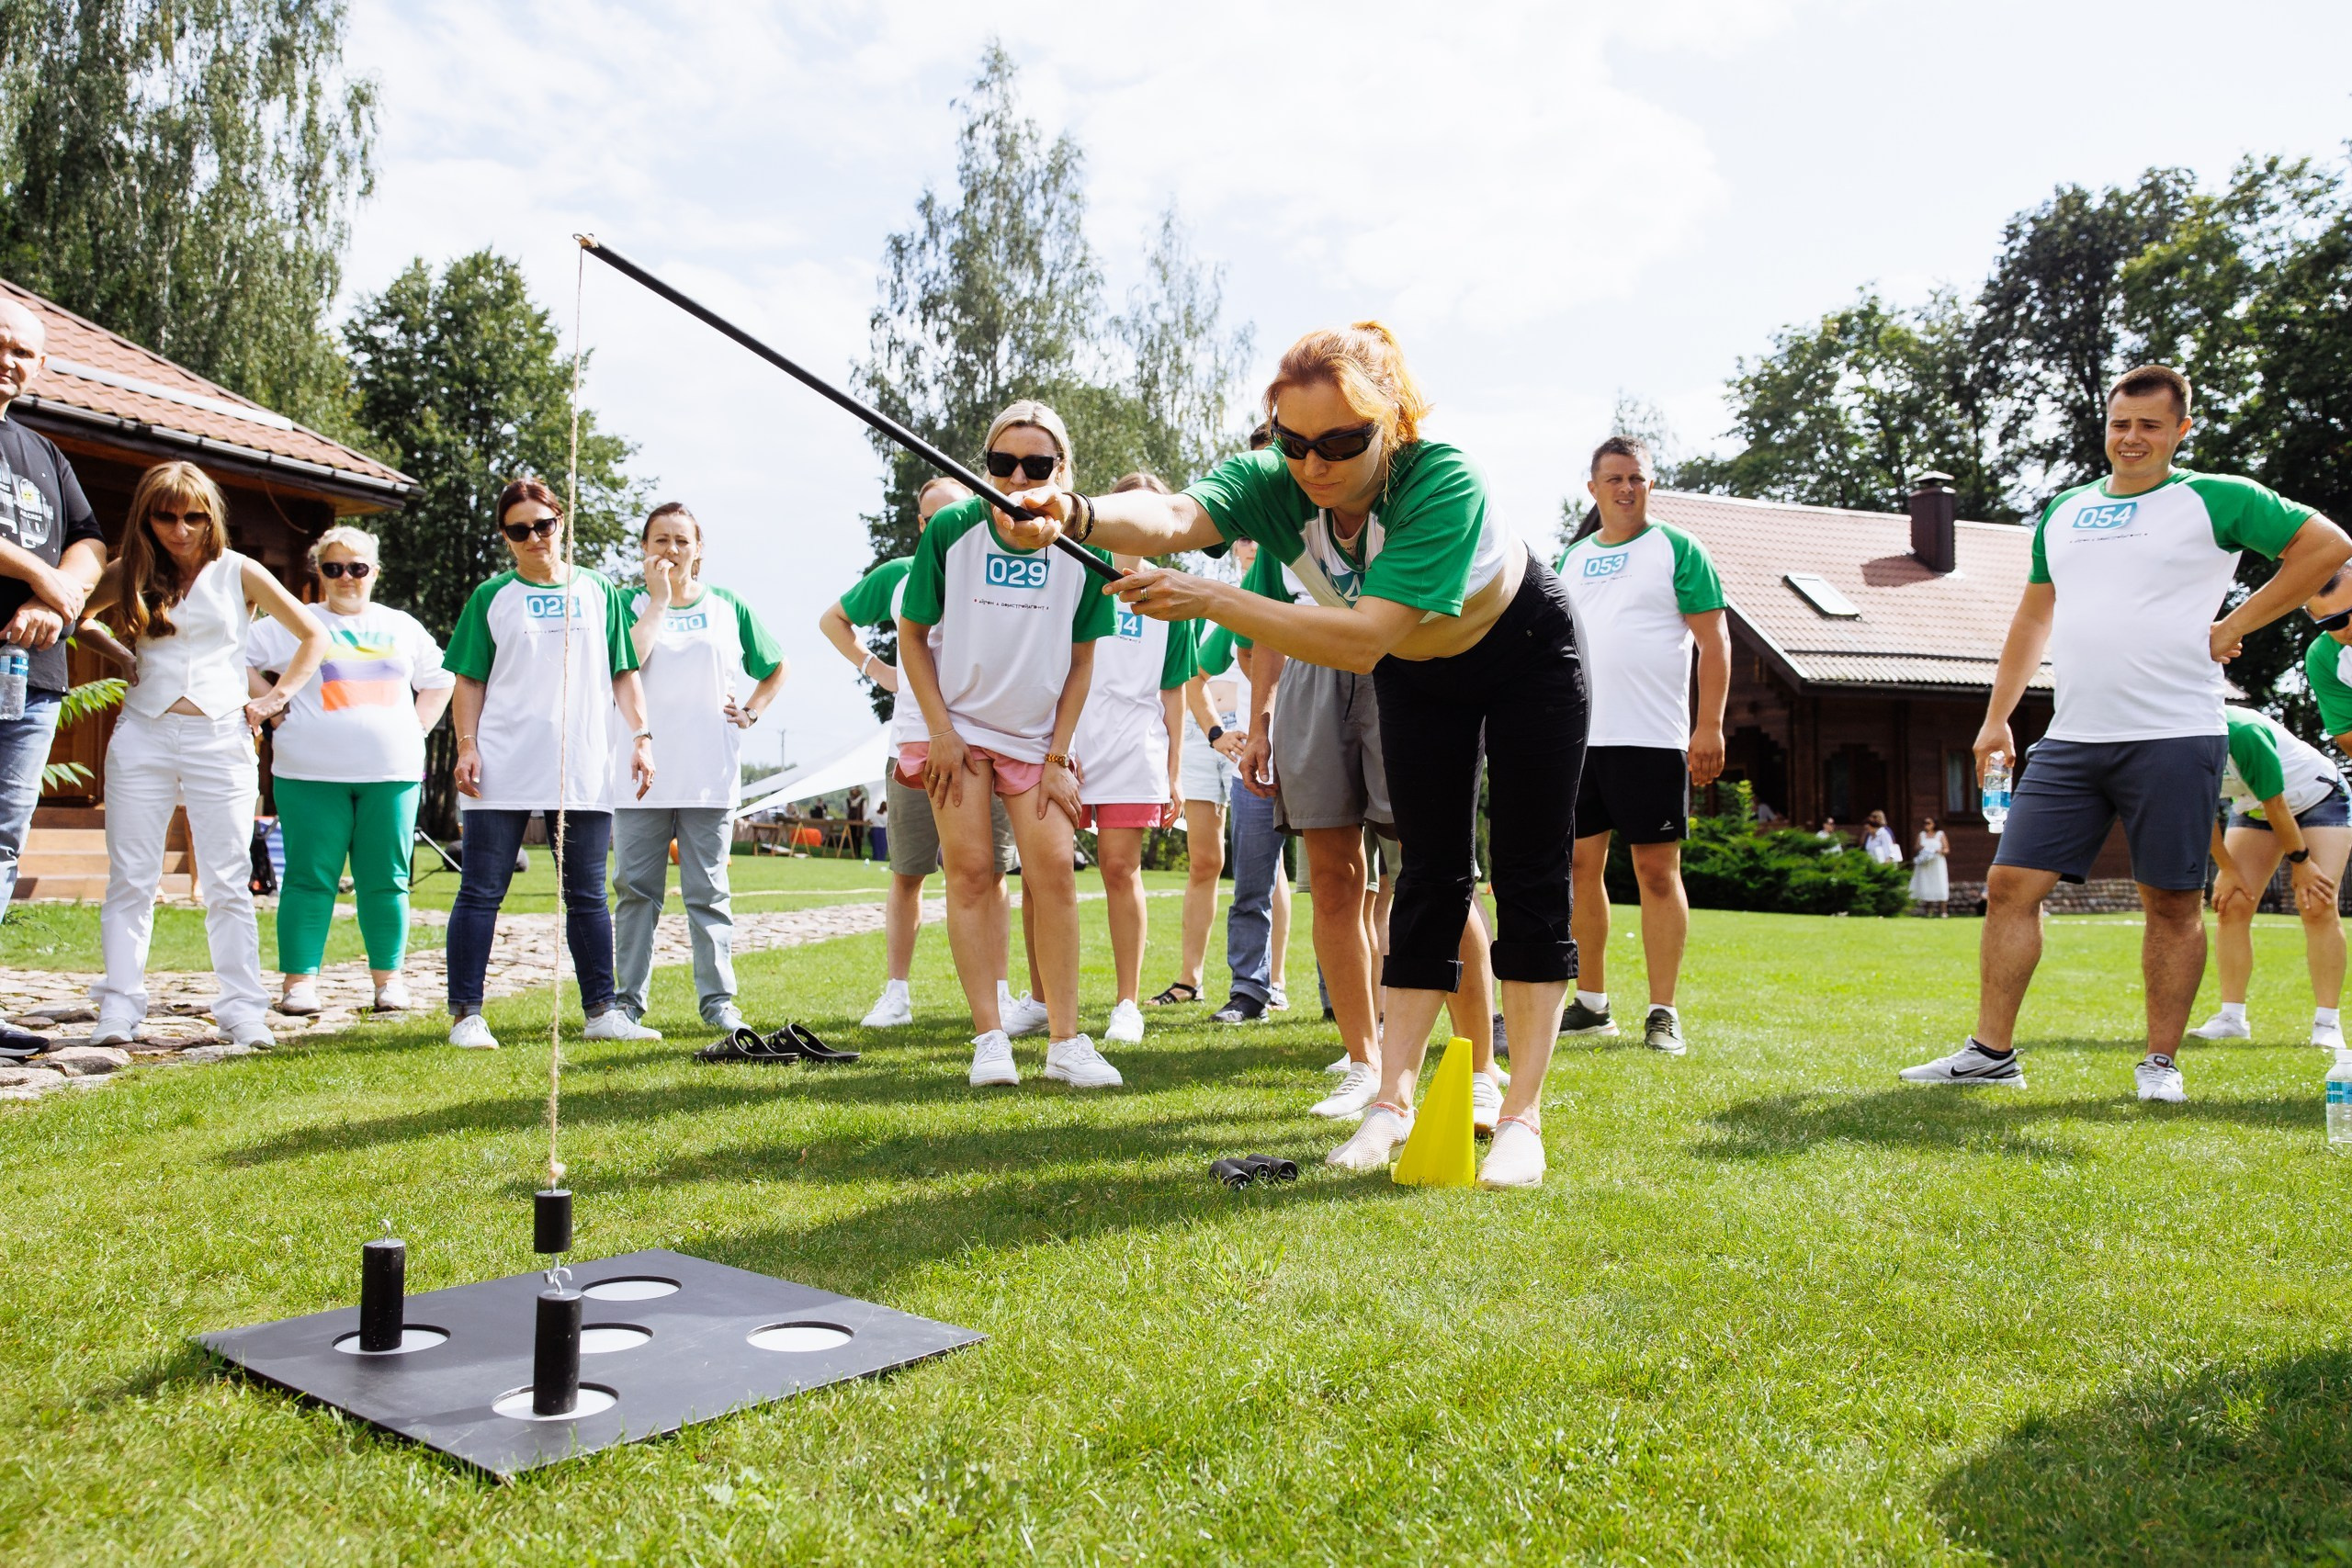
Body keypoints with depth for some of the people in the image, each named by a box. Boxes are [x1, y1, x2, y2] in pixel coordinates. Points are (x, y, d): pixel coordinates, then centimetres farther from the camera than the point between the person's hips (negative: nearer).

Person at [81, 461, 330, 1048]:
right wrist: (118, 660, 7)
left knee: (227, 884, -2)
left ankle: (243, 1010, 1)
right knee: (130, 879, 1)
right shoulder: (132, 574, 10)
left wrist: (275, 698, 2)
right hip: (141, 736, 2)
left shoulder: (238, 573, 4)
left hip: (219, 738, -2)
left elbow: (313, 637, 9)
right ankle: (119, 1008, 5)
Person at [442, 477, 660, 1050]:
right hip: (502, 771, -1)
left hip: (584, 771, 1)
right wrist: (466, 746, -4)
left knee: (587, 895, 6)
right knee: (481, 894, 0)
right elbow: (470, 680, 7)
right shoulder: (491, 597, 9)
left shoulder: (598, 590, 13)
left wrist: (640, 736, 2)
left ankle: (602, 1011, 12)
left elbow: (623, 672, 12)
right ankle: (466, 1014, 5)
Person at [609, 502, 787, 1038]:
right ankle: (628, 996, 12)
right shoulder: (632, 603, 7)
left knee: (708, 891, 2)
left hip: (710, 776, 0)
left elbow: (776, 668, 21)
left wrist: (750, 713, 6)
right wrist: (658, 599, -9)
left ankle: (717, 998, 7)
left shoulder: (727, 606, 10)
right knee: (635, 888, 4)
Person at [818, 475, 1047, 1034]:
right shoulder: (897, 577, 9)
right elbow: (833, 619, 23)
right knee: (906, 873, 6)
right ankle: (896, 992, 15)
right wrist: (874, 669, 11)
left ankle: (999, 993, 5)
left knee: (989, 872, -2)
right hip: (913, 742, 2)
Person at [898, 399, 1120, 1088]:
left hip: (1036, 736, 1)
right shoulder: (952, 529, -10)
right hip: (959, 728, -1)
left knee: (1053, 870, -5)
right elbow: (912, 634, -1)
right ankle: (990, 1038, 2)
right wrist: (940, 731, -7)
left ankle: (1065, 1041, 3)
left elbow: (1081, 659, 1)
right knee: (971, 871, -4)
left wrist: (1058, 756, -2)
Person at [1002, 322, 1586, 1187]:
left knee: (1531, 878, -5)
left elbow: (1365, 638, -48)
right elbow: (1179, 514, -45)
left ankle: (1522, 1116, -2)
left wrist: (1209, 599, -53)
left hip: (1527, 653, -4)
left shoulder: (1442, 481, -40)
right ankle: (1393, 1100, 5)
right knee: (1431, 876, 4)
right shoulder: (1276, 481, -25)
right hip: (1421, 673, 5)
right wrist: (1077, 515, -66)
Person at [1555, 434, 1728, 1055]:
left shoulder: (1676, 549, 2)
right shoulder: (1570, 559, 16)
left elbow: (1713, 641, -3)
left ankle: (1663, 1013, 2)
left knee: (1657, 869, -3)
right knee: (1580, 866, 7)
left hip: (1651, 740, -5)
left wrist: (1709, 726, -11)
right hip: (1575, 740, 5)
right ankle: (1591, 1003, 18)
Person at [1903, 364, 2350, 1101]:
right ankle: (1992, 1051, 6)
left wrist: (2234, 626, -3)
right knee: (2011, 884, -1)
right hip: (2071, 739, 5)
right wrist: (1996, 717, 17)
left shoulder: (2214, 499, 1)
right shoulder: (2064, 511, 16)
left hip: (2174, 737, -4)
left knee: (2173, 902, 2)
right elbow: (2034, 617, 22)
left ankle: (2161, 1061, 14)